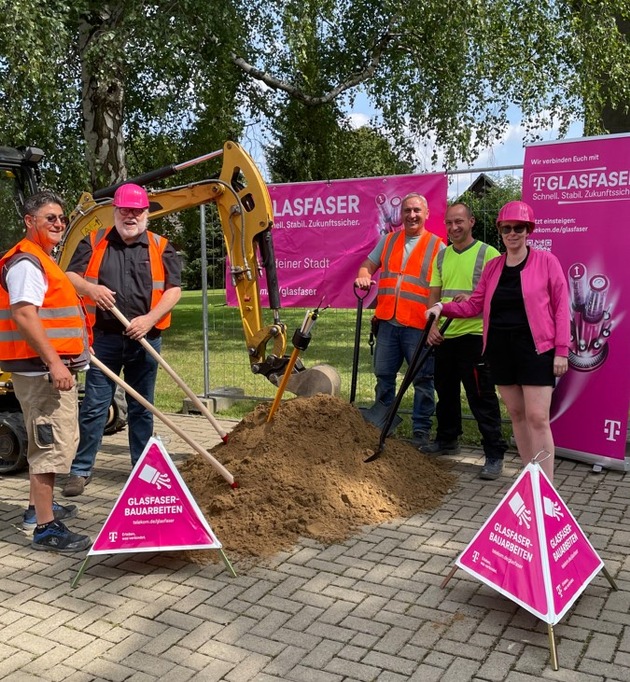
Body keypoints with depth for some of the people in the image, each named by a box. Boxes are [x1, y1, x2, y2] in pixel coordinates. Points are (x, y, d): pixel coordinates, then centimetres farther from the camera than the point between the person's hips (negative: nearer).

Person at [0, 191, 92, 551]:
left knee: (46, 440, 21)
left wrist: (78, 346, 31)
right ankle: (45, 527, -5)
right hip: (42, 369, -11)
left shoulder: (43, 261, 18)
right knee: (53, 443, -10)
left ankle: (40, 507, 36)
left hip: (54, 366, 11)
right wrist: (54, 362, -30)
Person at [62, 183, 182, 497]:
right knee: (93, 406, 2)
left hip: (144, 339, 1)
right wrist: (91, 288, -20)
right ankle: (81, 470, 14)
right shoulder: (93, 242, 7)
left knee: (141, 408, 11)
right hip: (104, 338, 0)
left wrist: (150, 319, -17)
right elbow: (70, 277, 3)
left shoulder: (161, 247, 6)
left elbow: (173, 290, -2)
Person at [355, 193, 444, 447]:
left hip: (418, 325, -4)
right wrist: (363, 277, -4)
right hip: (388, 321, 4)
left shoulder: (437, 246, 1)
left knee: (422, 380, 3)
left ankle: (421, 430, 14)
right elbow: (368, 264, 19)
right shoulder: (388, 240, 14)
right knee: (384, 376, 12)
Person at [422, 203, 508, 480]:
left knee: (482, 397, -4)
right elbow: (434, 295, 13)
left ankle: (494, 455, 3)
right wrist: (432, 325, -1)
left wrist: (473, 298, -26)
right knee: (446, 392, 18)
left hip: (474, 335, -6)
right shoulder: (442, 256, 13)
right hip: (444, 336, 6)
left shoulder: (488, 254, -5)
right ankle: (447, 440, 35)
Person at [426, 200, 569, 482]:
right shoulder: (493, 266, 12)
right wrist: (443, 307, -4)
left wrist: (561, 351, -9)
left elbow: (561, 307, -4)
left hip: (535, 348, -5)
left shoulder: (546, 261, -2)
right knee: (516, 414, 11)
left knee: (538, 418, -8)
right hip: (500, 348, 5)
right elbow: (475, 304, 11)